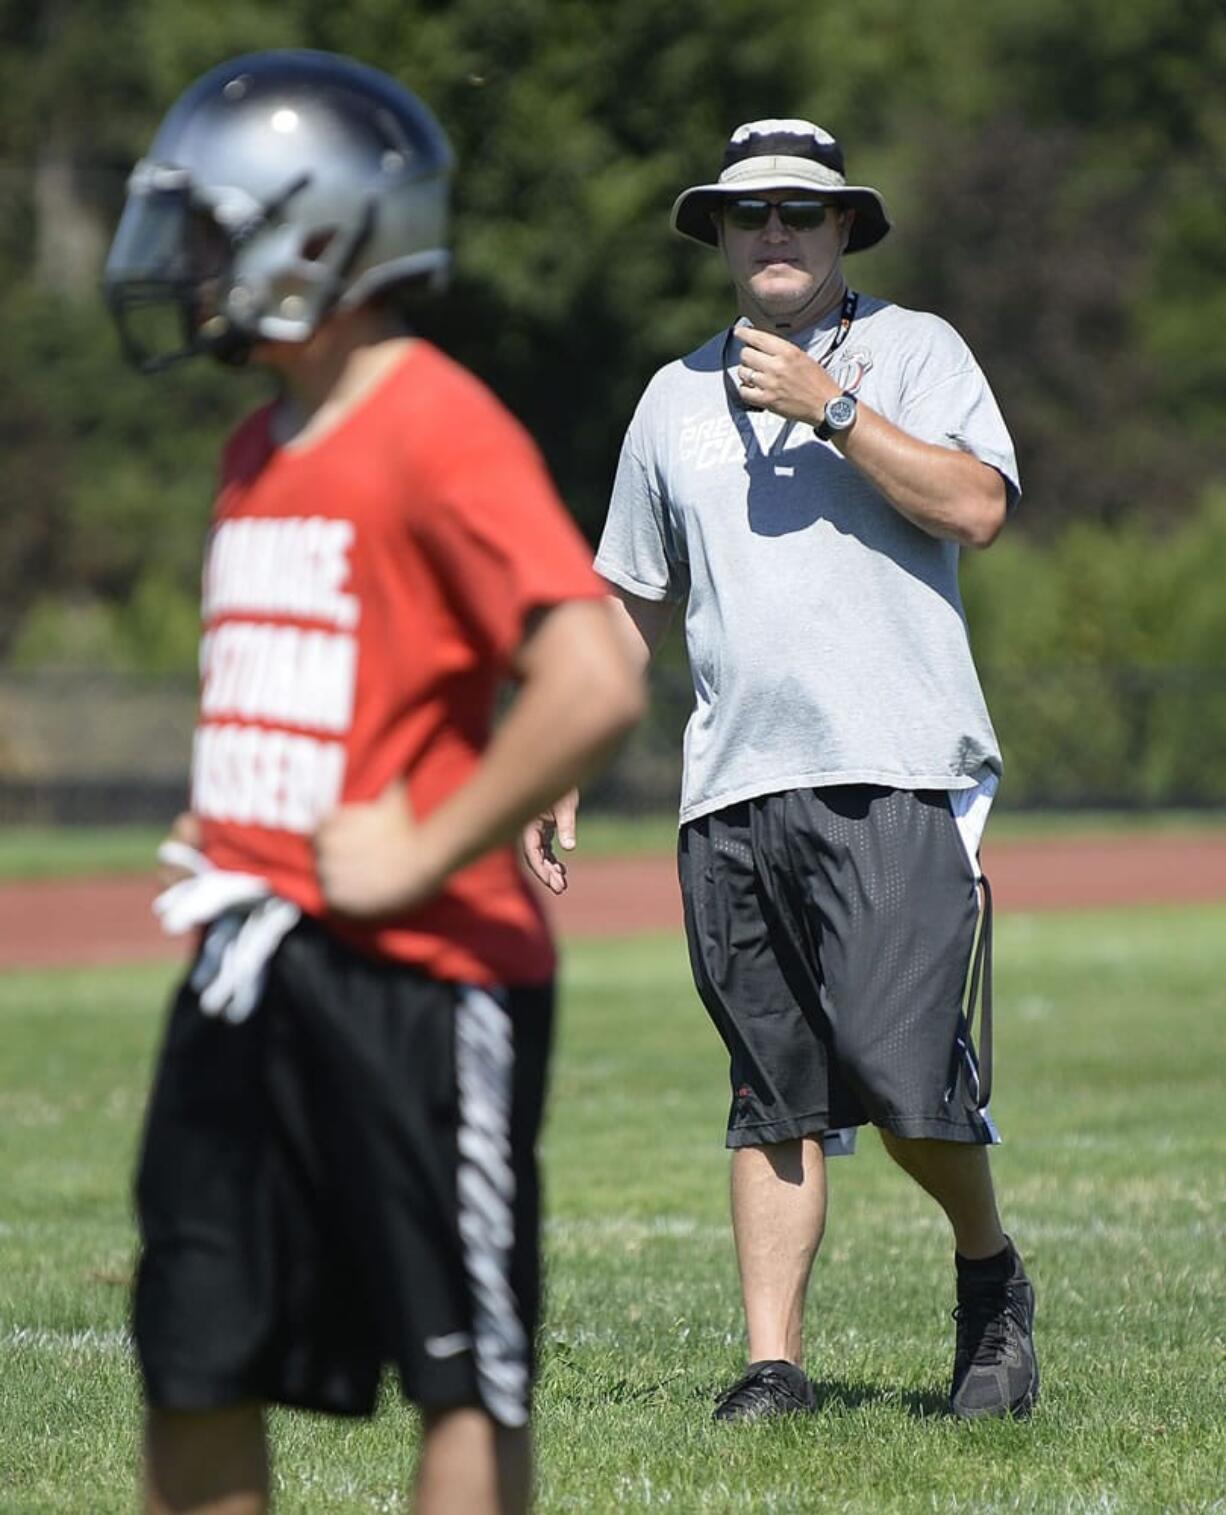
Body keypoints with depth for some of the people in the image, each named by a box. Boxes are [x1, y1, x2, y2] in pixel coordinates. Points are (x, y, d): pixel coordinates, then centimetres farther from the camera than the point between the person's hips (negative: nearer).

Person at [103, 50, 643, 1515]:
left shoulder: (439, 432, -14)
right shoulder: (260, 452, 15)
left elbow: (594, 685, -24)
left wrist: (421, 854, -19)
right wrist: (222, 833, 15)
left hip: (415, 971, -9)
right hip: (246, 967, 9)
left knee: (462, 1371, 0)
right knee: (194, 1367, 10)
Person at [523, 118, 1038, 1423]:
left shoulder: (912, 351, 7)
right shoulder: (676, 399, 19)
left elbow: (976, 507, -9)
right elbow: (630, 608, 24)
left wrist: (832, 408, -12)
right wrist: (557, 777, 19)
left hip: (898, 775, -4)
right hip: (733, 790, 4)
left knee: (899, 1064, -14)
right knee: (773, 1095, 2)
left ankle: (990, 1279, 11)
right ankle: (773, 1365, 3)